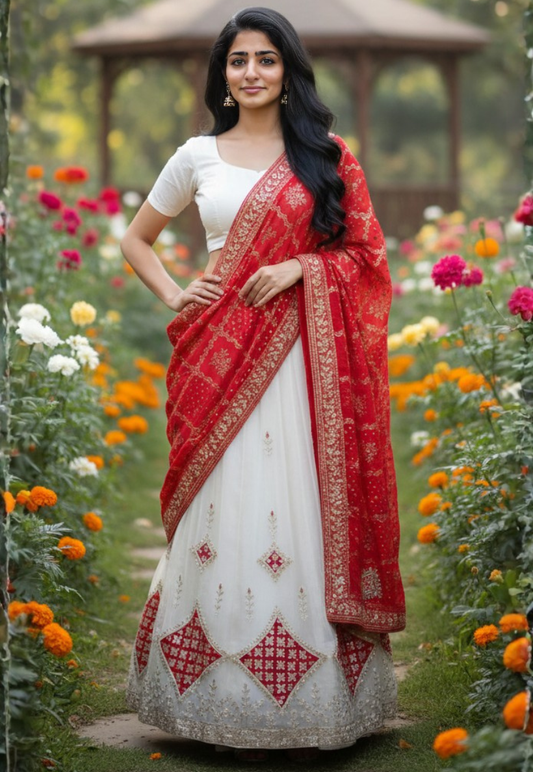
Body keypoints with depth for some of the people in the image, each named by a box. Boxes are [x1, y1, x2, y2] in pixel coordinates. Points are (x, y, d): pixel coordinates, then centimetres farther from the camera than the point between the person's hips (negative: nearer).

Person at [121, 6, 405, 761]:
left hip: (305, 354, -1)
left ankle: (311, 699, 6)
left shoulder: (325, 156, 7)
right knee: (227, 510, 0)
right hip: (223, 356, 1)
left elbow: (366, 253, 7)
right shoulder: (197, 156, 10)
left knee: (302, 510, -2)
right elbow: (135, 237, 21)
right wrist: (174, 295, 4)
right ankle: (228, 700, 9)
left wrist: (300, 267, -10)